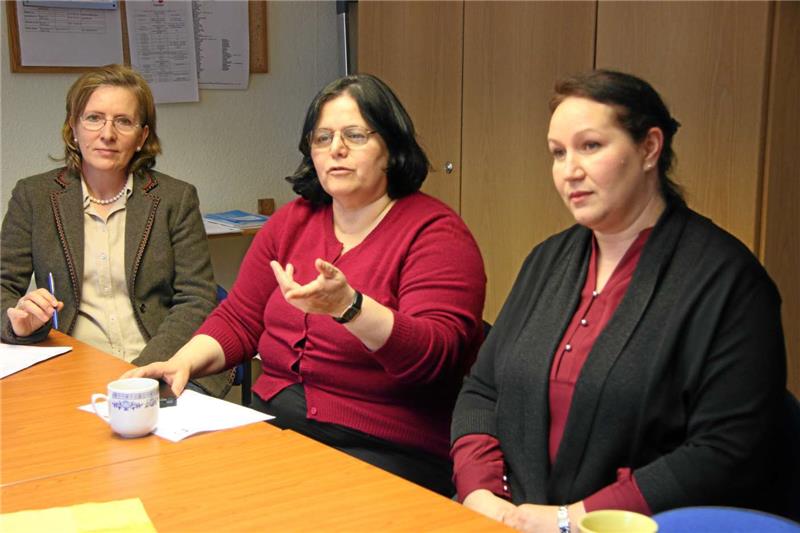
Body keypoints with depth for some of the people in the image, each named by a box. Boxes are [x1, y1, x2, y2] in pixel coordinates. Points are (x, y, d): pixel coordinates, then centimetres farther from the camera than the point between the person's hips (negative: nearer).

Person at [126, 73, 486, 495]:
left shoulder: (435, 232, -6)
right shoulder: (291, 221, 14)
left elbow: (435, 356, -19)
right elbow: (239, 320, 17)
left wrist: (349, 306, -35)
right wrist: (183, 362, -3)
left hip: (381, 449, -6)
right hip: (271, 421, 6)